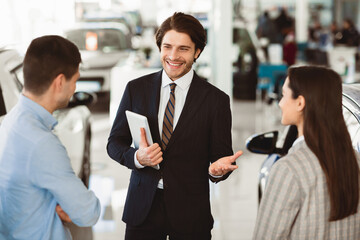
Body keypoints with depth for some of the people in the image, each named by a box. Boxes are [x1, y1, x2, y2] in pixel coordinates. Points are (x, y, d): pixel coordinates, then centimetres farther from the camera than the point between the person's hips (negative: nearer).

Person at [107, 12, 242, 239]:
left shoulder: (216, 99, -4)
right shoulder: (136, 89, 3)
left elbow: (221, 154, -1)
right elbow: (115, 143, 6)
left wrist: (218, 169, -25)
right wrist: (137, 157, -16)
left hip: (190, 212, -1)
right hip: (142, 209, 2)